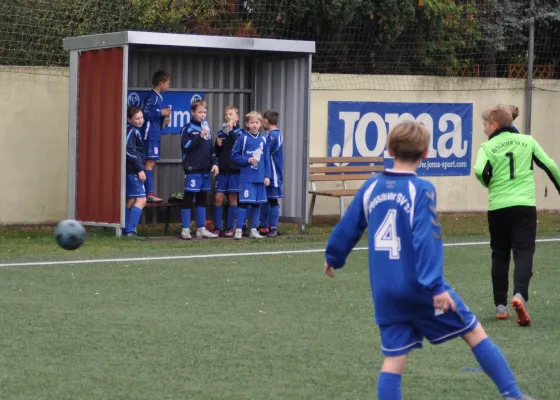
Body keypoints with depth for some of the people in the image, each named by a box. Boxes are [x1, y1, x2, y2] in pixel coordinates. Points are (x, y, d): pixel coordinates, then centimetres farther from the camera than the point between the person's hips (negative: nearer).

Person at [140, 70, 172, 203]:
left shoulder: (158, 97, 15)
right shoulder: (152, 96, -13)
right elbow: (145, 113, -19)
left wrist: (163, 119, 8)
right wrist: (161, 112, -15)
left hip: (155, 133, 10)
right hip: (151, 133, -10)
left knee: (152, 163, 10)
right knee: (150, 162, -10)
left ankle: (150, 193, 12)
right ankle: (150, 193, -12)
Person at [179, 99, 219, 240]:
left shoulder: (207, 128, 15)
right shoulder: (188, 128, -4)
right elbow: (185, 147, -13)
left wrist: (214, 163, 9)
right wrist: (199, 136, -20)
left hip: (205, 170, 7)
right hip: (193, 169, -7)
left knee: (202, 199, 11)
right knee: (188, 198, -4)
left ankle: (201, 229, 16)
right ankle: (185, 230, -2)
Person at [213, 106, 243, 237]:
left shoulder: (240, 132, 2)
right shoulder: (221, 133, 11)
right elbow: (216, 153, 15)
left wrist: (231, 131, -19)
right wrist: (218, 145, -6)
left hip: (235, 169, -3)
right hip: (222, 169, 3)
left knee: (233, 198, 2)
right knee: (218, 197, -3)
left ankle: (230, 228, 7)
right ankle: (217, 227, 3)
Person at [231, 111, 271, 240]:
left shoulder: (263, 140, 7)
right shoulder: (243, 138, -3)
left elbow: (267, 159, 10)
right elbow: (234, 155, 0)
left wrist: (267, 176, 4)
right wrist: (247, 160, -12)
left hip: (260, 178, 4)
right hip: (247, 177, -4)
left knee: (257, 203, 8)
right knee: (244, 202, -7)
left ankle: (253, 230, 16)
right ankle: (239, 230, -3)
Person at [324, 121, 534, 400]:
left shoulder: (371, 187, 5)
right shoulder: (421, 190, -12)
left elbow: (348, 228, 13)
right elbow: (426, 240, -21)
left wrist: (333, 258, 31)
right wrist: (436, 286, -23)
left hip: (385, 292, 5)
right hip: (420, 287, -5)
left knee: (394, 358, 6)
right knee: (475, 332, 9)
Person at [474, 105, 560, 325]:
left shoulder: (488, 147, -1)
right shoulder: (527, 141, 7)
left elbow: (480, 171, -18)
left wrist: (490, 185, 4)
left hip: (498, 208, 0)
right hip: (524, 206, 0)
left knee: (500, 255, 13)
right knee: (523, 253, -3)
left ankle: (500, 305, 14)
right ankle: (519, 294, -27)